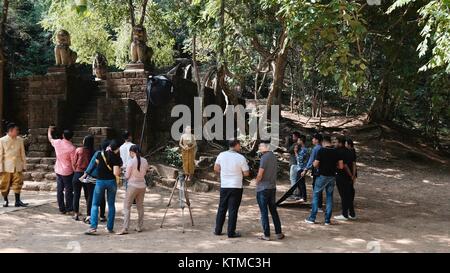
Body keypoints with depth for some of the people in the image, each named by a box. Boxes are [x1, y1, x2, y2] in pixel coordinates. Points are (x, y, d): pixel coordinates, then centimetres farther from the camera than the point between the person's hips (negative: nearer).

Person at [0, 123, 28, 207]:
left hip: (17, 166, 2)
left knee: (18, 184, 1)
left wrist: (24, 165, 8)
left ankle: (18, 201, 7)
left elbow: (22, 153, 9)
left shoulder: (20, 140, 4)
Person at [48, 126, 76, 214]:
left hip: (58, 171, 5)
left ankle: (62, 209, 16)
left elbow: (50, 138, 19)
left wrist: (49, 130, 38)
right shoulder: (72, 148, -19)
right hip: (68, 172, -5)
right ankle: (69, 209, 6)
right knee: (69, 190, 3)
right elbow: (73, 162, -15)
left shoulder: (57, 143, -5)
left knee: (59, 190, 10)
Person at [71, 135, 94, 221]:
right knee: (88, 195, 11)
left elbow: (74, 163, -1)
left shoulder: (78, 150, -8)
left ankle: (76, 214, 13)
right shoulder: (93, 152, -8)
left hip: (77, 174, -1)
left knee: (76, 195, 9)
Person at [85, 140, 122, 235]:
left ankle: (93, 227, -5)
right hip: (111, 182, 0)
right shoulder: (117, 158, -10)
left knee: (95, 204, 7)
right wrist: (119, 170, 3)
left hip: (100, 181, 0)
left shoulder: (100, 154, -5)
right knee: (111, 205, 12)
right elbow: (116, 173, -18)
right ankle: (110, 228, 14)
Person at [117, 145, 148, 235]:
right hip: (142, 185, 6)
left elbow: (126, 176, -9)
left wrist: (125, 173, 11)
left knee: (126, 207, 0)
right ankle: (140, 227, 22)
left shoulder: (131, 162, -14)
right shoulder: (145, 161, 1)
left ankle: (125, 228, -5)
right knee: (140, 206, 17)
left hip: (133, 185, -6)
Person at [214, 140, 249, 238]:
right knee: (233, 210, 3)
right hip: (236, 187, -4)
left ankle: (218, 230, 19)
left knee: (222, 209, 14)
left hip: (224, 186, 4)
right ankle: (231, 232, 6)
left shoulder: (221, 155, -1)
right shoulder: (241, 158, -12)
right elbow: (246, 173, -7)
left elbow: (216, 168, 9)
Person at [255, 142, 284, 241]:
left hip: (262, 188, -7)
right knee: (274, 211, 15)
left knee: (264, 212, 1)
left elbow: (260, 175, -19)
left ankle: (266, 235, 6)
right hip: (273, 187, 7)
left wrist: (256, 182, 0)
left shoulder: (264, 157, -17)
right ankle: (278, 233, 19)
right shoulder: (273, 156, 7)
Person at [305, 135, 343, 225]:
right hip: (332, 177, 4)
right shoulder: (336, 152, 1)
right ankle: (327, 220, 10)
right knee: (329, 197, 10)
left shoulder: (321, 151, -10)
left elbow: (315, 165, -13)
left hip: (322, 176, -4)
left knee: (316, 195, 7)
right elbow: (341, 166, -1)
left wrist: (314, 163, 9)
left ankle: (312, 218, 7)